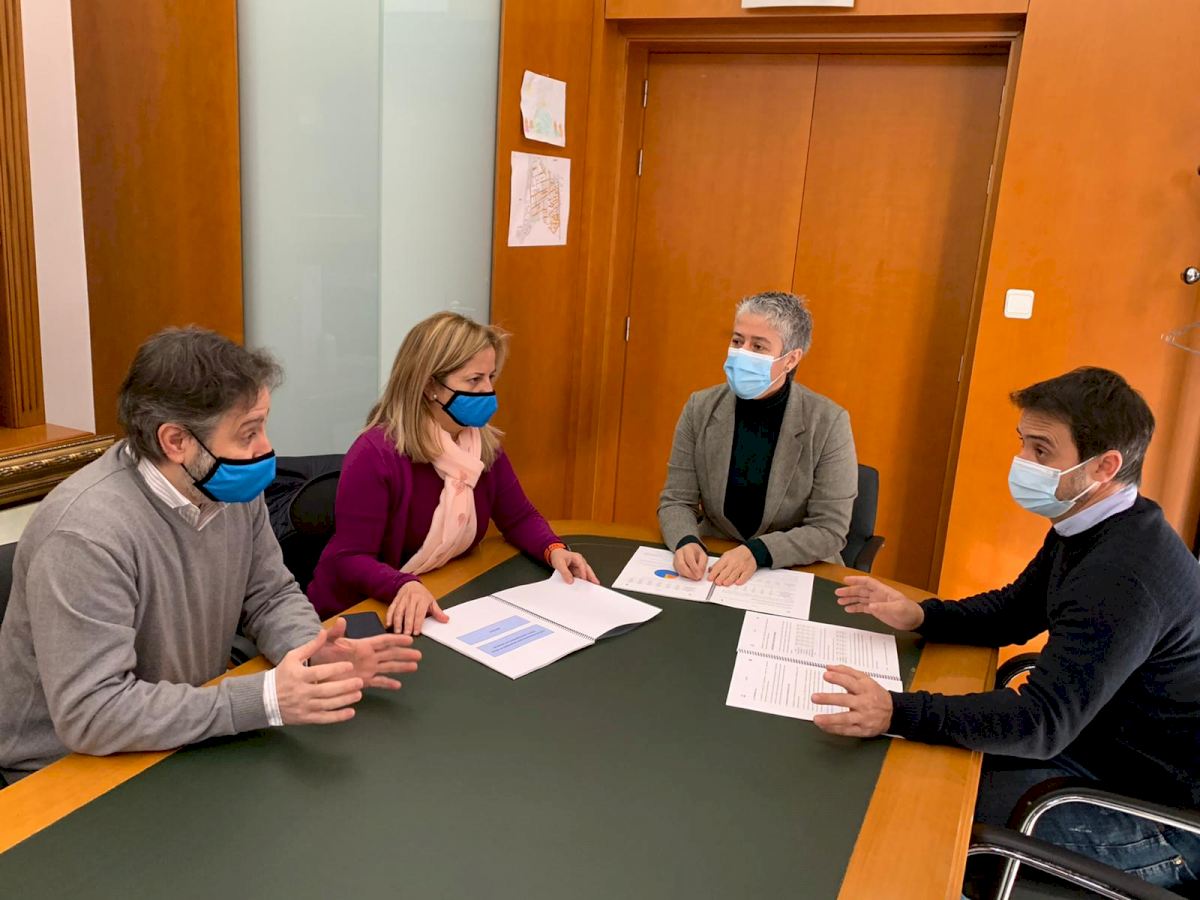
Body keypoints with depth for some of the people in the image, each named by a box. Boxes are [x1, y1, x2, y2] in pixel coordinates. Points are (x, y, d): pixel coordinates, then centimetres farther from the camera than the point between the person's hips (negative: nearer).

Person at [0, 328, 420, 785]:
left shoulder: (230, 488, -5)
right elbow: (90, 714, -28)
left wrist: (313, 651, -17)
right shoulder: (87, 534, -27)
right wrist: (265, 699, -31)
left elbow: (271, 596, 4)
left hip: (192, 735, 6)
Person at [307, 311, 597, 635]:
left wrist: (553, 549, -10)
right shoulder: (375, 454, -20)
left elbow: (519, 518, 10)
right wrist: (405, 586, -39)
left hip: (443, 606, 6)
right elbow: (351, 558, -22)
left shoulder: (485, 444, -1)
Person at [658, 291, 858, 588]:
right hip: (713, 566, 2)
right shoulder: (700, 409, -1)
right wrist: (687, 542, -20)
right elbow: (676, 500, 1)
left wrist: (757, 552, -23)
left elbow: (829, 529, -9)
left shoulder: (829, 423, -10)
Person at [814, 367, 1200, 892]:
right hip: (1097, 740, 9)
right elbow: (1014, 612, 9)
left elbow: (1044, 721, -36)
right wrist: (918, 616, -9)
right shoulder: (1086, 527, 0)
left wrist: (898, 713, -46)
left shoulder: (1126, 576, -32)